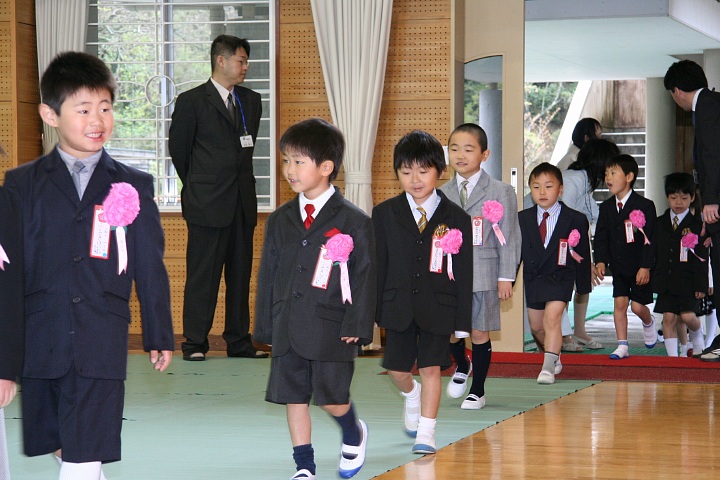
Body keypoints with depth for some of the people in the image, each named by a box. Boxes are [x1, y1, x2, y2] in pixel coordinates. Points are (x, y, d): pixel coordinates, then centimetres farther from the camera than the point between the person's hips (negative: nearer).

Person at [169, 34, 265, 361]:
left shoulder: (251, 101, 13)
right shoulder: (191, 101, -3)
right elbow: (178, 149, 2)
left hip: (243, 204, 5)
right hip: (207, 205, -5)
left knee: (240, 274, 8)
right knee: (202, 275, -2)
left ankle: (239, 341, 15)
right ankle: (195, 343, 4)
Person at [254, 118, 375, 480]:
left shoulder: (353, 222, -4)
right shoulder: (280, 221, 9)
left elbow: (364, 276, -5)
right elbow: (268, 274, 12)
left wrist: (356, 325, -12)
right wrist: (265, 326, 9)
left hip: (331, 327, -4)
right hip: (287, 326, 4)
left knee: (331, 396, -5)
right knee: (293, 396, 5)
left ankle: (353, 435, 27)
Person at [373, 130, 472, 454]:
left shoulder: (456, 219, -3)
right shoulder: (384, 214, 1)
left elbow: (464, 273, -1)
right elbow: (376, 265, 3)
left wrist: (462, 320, -4)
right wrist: (372, 310, -1)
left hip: (438, 308, -2)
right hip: (398, 306, 2)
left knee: (431, 368, -2)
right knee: (397, 370, 7)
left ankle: (426, 433, 6)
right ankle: (412, 394, 41)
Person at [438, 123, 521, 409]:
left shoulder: (500, 192, 0)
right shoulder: (442, 194, 9)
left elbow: (509, 238, -2)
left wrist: (506, 278, -7)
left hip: (483, 275, -3)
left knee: (479, 332, 3)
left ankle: (478, 391, 17)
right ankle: (462, 366, 31)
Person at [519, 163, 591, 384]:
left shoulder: (576, 220, -6)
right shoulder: (523, 219, 1)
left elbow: (582, 255, 0)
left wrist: (583, 285, 1)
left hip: (560, 277, -4)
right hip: (533, 277, 4)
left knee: (552, 318, -19)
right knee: (536, 325, 13)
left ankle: (549, 367, -17)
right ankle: (554, 356, 39)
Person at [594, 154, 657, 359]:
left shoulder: (644, 206, -10)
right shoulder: (606, 207, 4)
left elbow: (650, 239, -12)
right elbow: (600, 237, 5)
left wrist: (646, 267, -16)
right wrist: (601, 261, -9)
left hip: (640, 268, -4)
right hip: (618, 267, 4)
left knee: (637, 306, -2)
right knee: (619, 303, -3)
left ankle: (648, 323, 32)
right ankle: (622, 346, 3)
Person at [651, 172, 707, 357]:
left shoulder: (696, 226, 0)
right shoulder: (659, 224, 9)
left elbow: (701, 258, -2)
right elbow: (653, 252, 12)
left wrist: (701, 285, -8)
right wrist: (652, 277, 7)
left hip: (687, 281, -3)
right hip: (665, 280, 3)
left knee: (687, 316, -8)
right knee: (668, 318, -1)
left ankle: (698, 335, 25)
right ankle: (672, 355, 5)